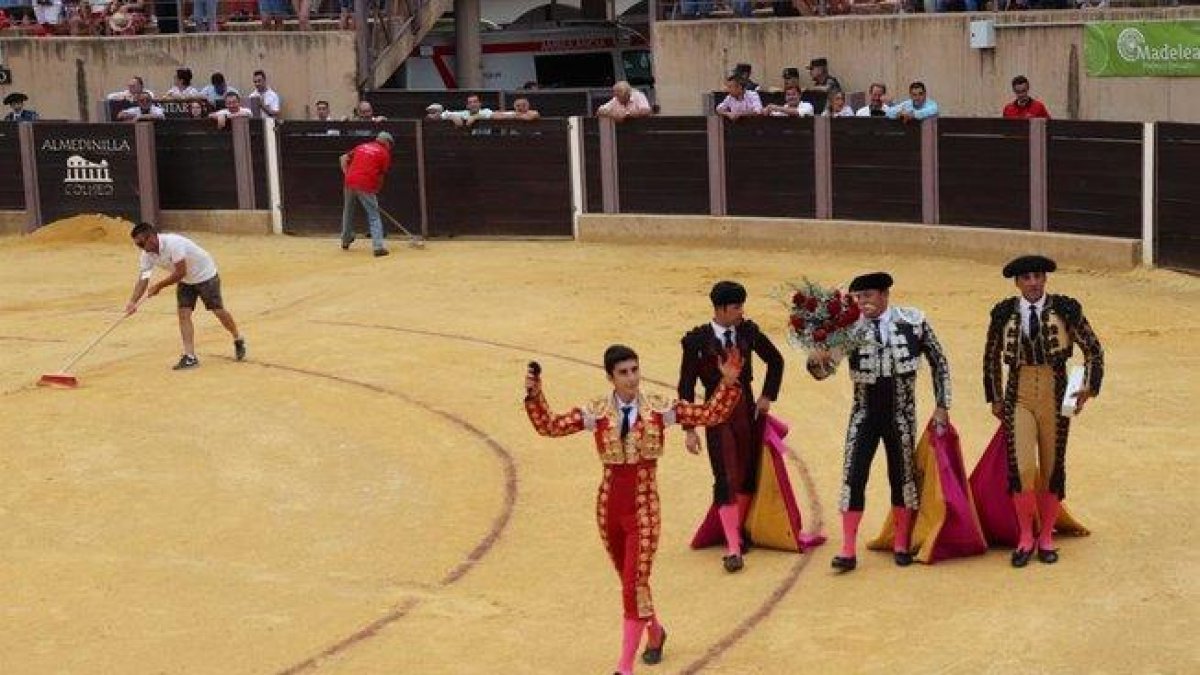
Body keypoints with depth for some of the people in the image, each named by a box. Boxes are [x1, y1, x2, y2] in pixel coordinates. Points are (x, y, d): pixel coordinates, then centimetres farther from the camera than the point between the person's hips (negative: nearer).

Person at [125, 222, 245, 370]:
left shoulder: (173, 243, -35)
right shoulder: (147, 255, -12)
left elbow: (180, 273, -33)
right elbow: (142, 279, -14)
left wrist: (158, 286, -27)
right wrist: (133, 301, -28)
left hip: (205, 274, -6)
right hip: (185, 281, 7)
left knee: (218, 310, 3)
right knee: (183, 314, -7)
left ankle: (238, 340, 27)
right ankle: (190, 356, -7)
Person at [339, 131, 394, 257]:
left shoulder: (362, 146, 22)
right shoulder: (384, 153, 7)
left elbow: (343, 158, 16)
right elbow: (381, 175, 5)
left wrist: (347, 175, 17)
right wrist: (376, 190, 15)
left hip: (350, 182, 5)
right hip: (366, 186, -5)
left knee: (348, 211, 23)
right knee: (374, 215, 0)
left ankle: (346, 241, 36)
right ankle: (378, 246, -12)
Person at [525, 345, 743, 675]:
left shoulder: (659, 408, -6)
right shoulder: (596, 412, -3)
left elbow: (711, 414, -7)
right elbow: (549, 426, -5)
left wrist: (727, 382, -20)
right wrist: (535, 394, -17)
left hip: (644, 507, -3)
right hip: (609, 504, 3)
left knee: (634, 585, -9)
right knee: (631, 582, 20)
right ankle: (655, 631, 49)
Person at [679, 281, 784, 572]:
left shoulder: (748, 331, -1)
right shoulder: (697, 340, -10)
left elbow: (775, 361, 15)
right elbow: (686, 386, -6)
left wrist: (768, 396, 6)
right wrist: (689, 429, -8)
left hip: (747, 409, 4)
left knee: (747, 475, 9)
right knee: (726, 479, -8)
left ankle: (738, 532, 26)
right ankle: (733, 548, -10)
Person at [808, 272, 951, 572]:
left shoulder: (913, 321, -9)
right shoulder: (850, 327, -10)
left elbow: (939, 361, 2)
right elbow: (824, 370, -13)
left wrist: (942, 406, 0)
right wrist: (817, 359, -37)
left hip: (901, 415, 0)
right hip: (864, 415, 0)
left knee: (902, 476, 10)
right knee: (854, 477, -6)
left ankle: (901, 544, 27)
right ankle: (848, 550, 0)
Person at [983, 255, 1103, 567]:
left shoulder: (1065, 309, -5)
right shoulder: (1004, 313, -2)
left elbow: (1093, 348, 4)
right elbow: (991, 357, 12)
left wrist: (1089, 387, -5)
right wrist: (995, 399, 11)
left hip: (1056, 397, 0)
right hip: (1019, 397, 0)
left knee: (1053, 469, 7)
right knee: (1022, 469, -12)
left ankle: (1046, 538, 22)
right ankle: (1025, 538, 6)